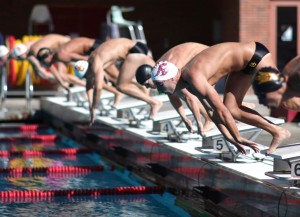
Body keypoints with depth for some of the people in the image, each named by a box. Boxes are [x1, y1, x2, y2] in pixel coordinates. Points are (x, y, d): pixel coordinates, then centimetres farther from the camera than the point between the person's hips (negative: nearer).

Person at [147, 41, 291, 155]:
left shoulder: (194, 78, -31)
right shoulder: (188, 83, 0)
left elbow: (221, 110, -29)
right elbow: (211, 110, 6)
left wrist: (238, 137, -20)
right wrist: (230, 138, 5)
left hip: (255, 55, -9)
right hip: (244, 64, 9)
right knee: (231, 109, 4)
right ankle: (277, 132, 8)